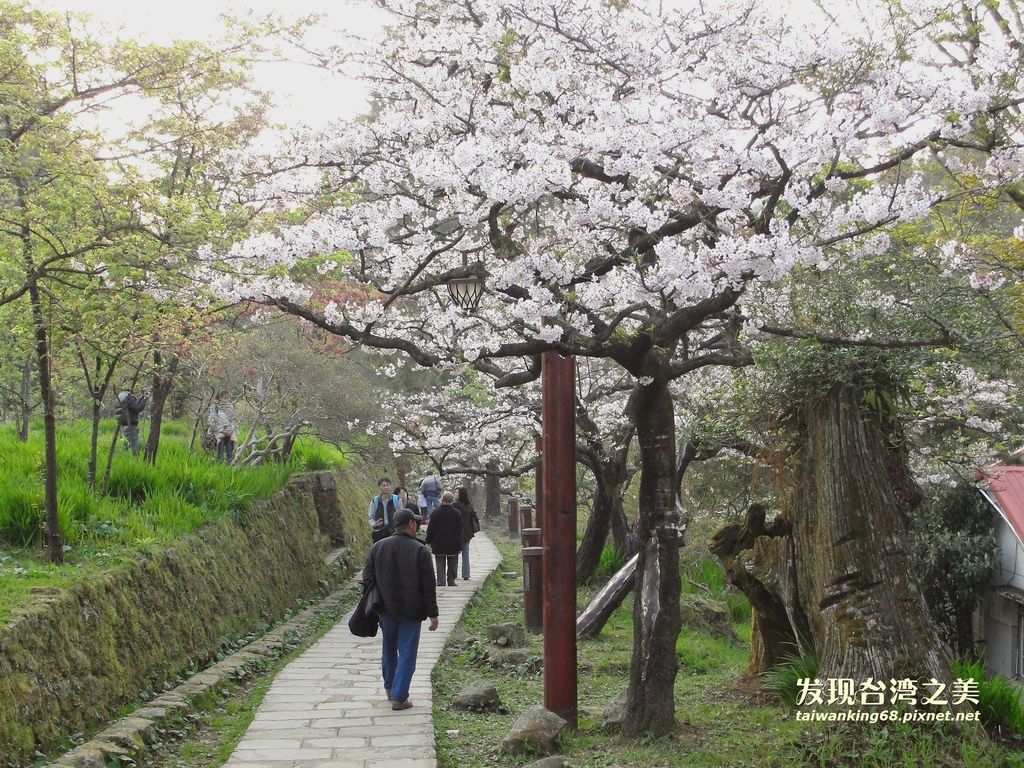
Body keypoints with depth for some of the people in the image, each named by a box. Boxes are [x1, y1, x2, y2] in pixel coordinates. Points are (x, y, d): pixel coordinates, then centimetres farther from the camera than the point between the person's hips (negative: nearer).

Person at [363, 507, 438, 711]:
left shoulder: (378, 547, 1)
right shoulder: (419, 550, -11)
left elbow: (367, 577, 7)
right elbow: (428, 586, -10)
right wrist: (432, 614, -4)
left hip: (386, 609, 4)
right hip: (411, 611, -4)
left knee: (389, 650, 22)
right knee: (407, 653, 2)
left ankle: (390, 688, 36)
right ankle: (399, 697, -1)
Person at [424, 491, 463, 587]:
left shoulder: (436, 512, -8)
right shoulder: (457, 513, -5)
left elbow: (431, 529, -5)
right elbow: (460, 530, -1)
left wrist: (429, 541, 7)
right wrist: (459, 545, 5)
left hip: (439, 544, -1)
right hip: (453, 545, 1)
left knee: (440, 564, 5)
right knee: (452, 564, 11)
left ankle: (441, 581, -5)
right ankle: (451, 581, 14)